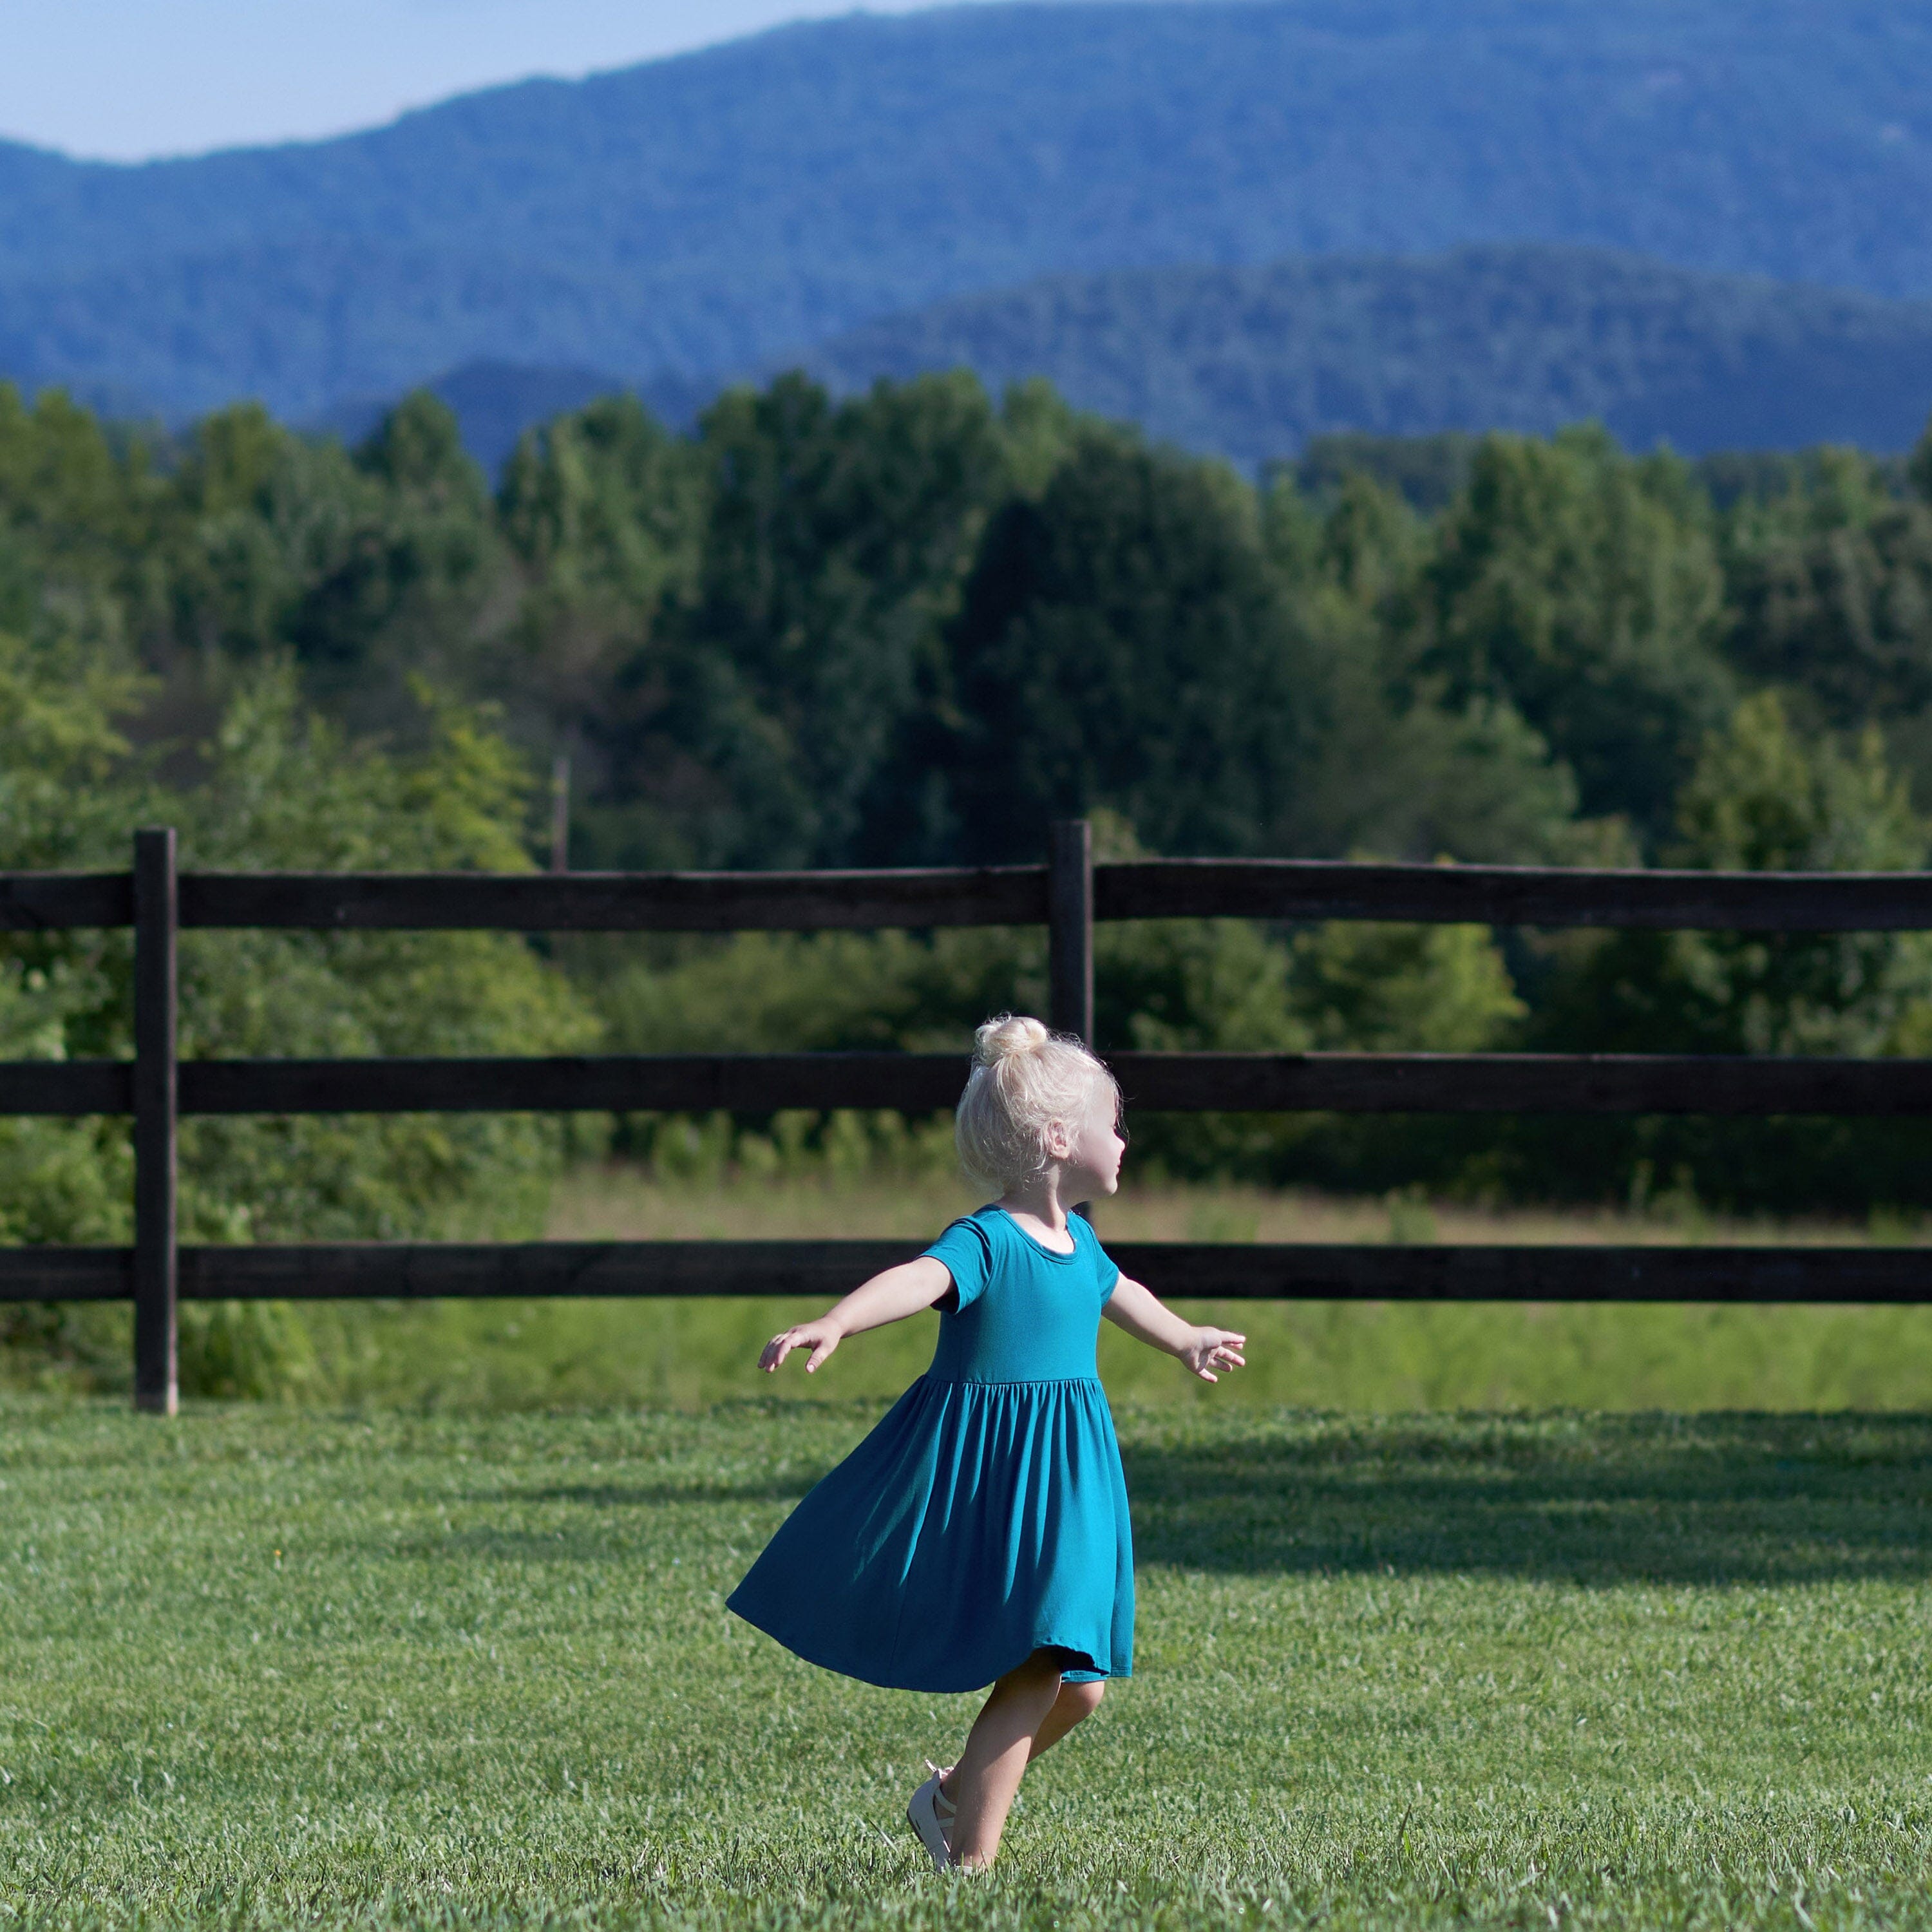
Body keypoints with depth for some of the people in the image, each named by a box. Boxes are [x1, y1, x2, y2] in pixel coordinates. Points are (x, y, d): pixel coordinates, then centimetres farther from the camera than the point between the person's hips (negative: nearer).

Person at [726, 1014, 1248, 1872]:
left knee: (1078, 1686, 9)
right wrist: (833, 1325, -58)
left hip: (1059, 1492, 9)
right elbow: (918, 1281, -38)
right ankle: (969, 1861, -5)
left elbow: (1113, 1292, 34)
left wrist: (1187, 1339, 54)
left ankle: (955, 1796, 31)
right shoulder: (986, 1245, -17)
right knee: (1036, 1672, -13)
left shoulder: (1077, 1243, 11)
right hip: (988, 1482, -9)